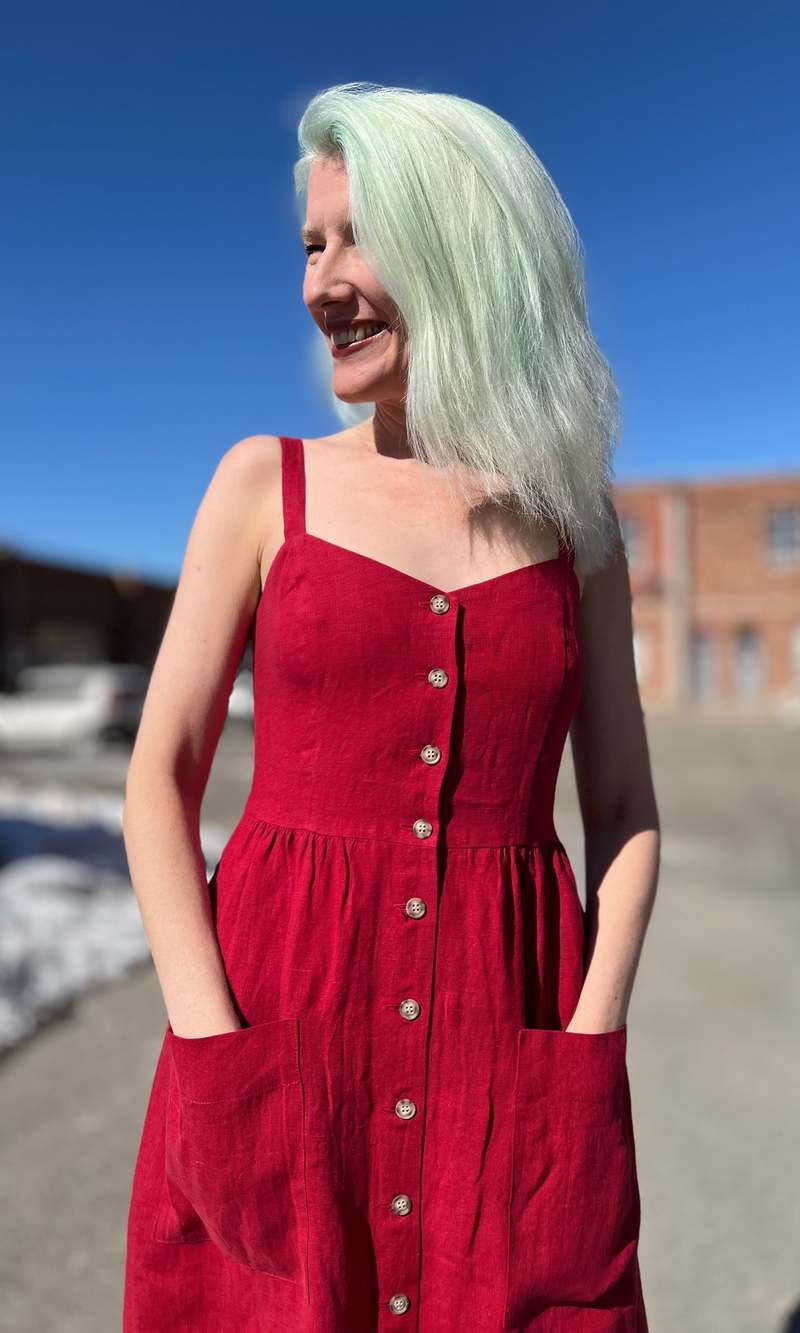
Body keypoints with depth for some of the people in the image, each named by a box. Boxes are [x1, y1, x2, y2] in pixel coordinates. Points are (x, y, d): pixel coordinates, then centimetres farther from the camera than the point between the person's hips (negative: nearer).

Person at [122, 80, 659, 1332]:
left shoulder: (574, 519, 4)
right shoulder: (265, 483, 2)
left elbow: (625, 810, 6)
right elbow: (161, 778, 0)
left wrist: (593, 1037, -6)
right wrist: (210, 1038, -10)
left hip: (506, 1027, 1)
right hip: (280, 1007, 0)